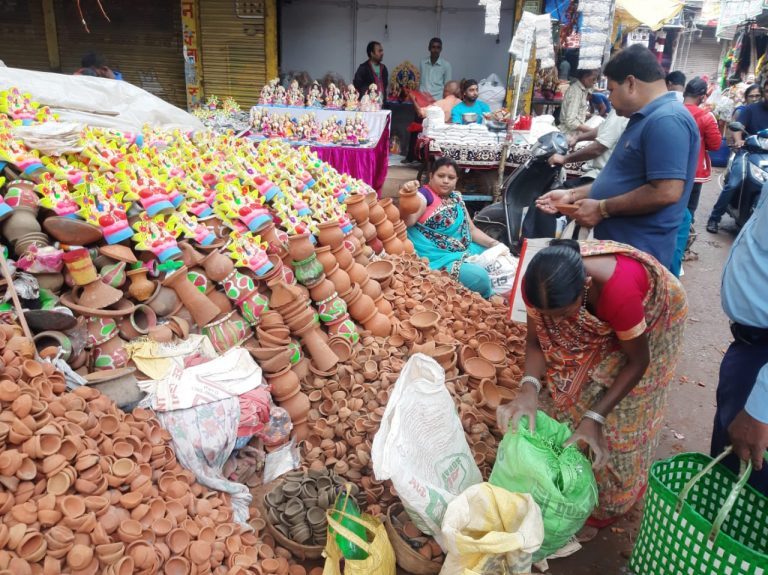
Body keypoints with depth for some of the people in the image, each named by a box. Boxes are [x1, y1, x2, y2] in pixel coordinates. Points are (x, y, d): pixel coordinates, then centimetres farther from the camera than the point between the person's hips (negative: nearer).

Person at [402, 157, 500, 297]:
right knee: (479, 277, -23)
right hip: (438, 256, -9)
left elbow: (471, 229, 19)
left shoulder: (456, 198, 14)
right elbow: (407, 222, -26)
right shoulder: (424, 195, -9)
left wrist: (492, 243, 4)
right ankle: (490, 297, 8)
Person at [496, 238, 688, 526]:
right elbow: (538, 340, -17)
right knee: (569, 386, 3)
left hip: (652, 317, -4)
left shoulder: (619, 290, -45)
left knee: (624, 415, 1)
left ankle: (614, 498, 25)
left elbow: (637, 361, -28)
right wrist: (529, 388, -36)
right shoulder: (540, 284, -32)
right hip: (598, 322, 4)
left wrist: (594, 417, -33)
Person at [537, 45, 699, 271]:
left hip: (638, 255, -10)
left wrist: (602, 208, -18)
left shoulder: (667, 120, -18)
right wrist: (572, 195, 13)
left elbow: (667, 192, -26)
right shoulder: (645, 118, 16)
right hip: (616, 247, 10)